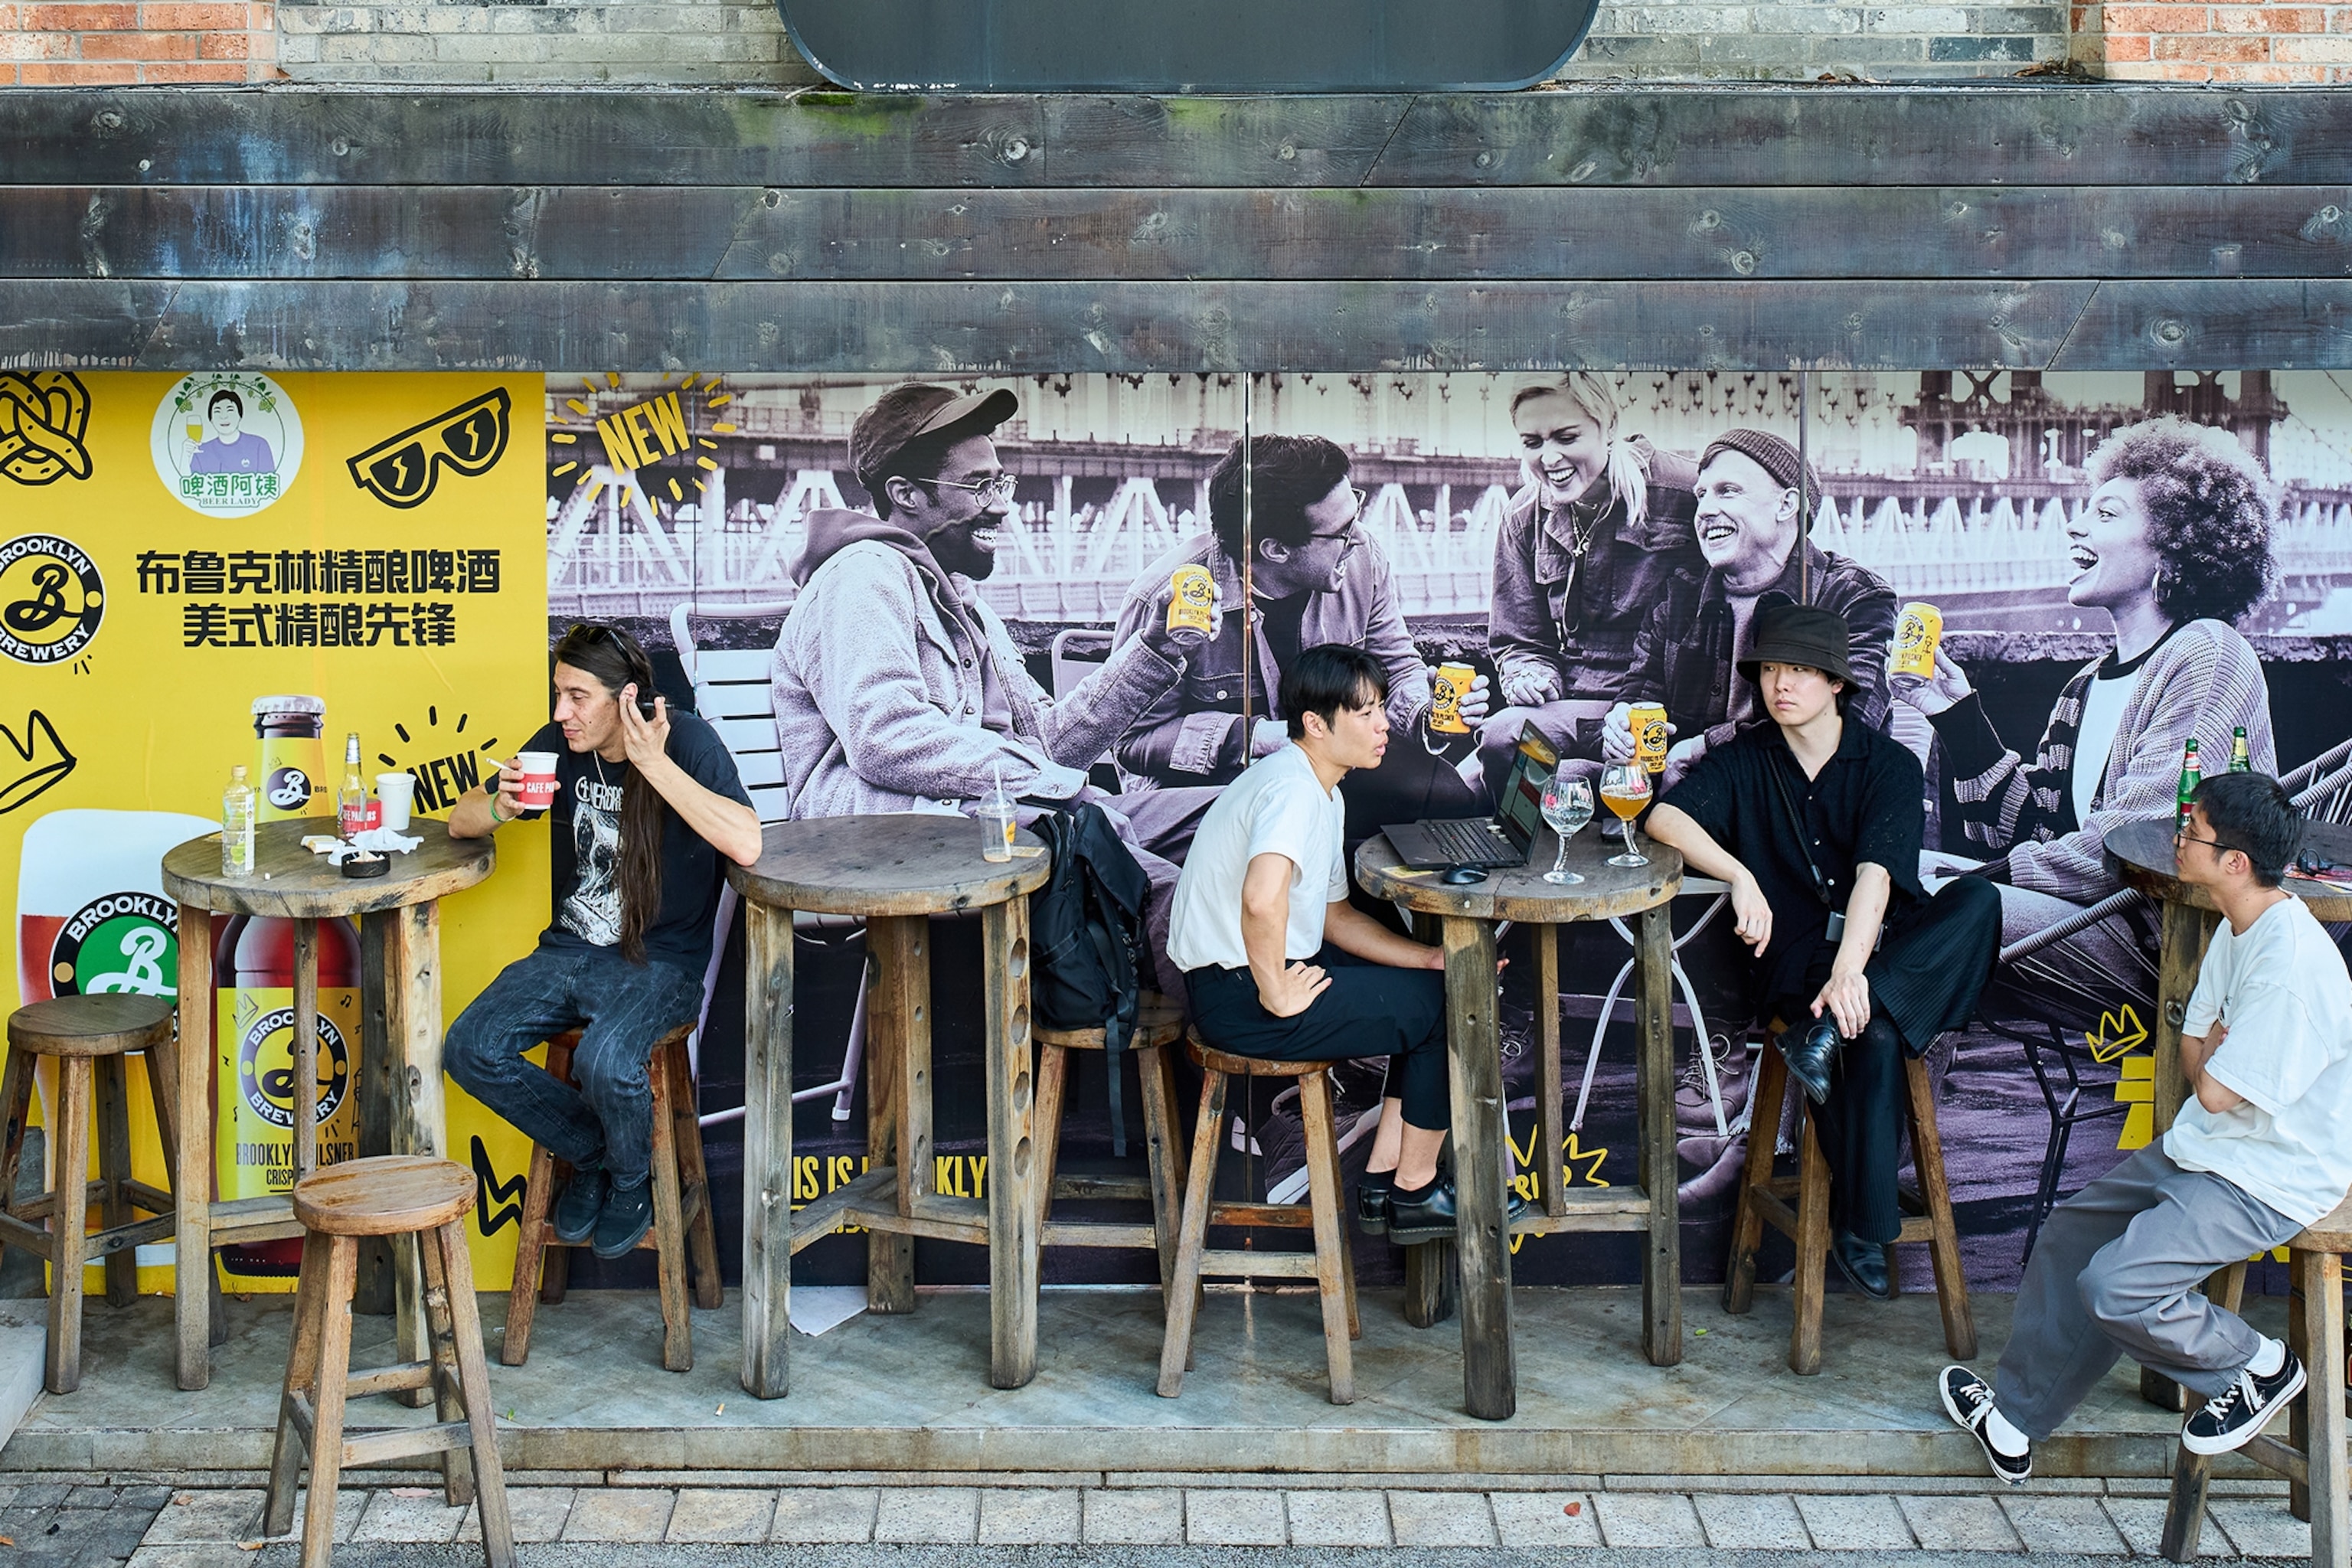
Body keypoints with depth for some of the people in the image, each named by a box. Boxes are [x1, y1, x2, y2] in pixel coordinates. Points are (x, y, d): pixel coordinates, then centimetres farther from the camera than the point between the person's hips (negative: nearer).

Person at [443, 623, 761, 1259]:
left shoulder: (688, 742, -12)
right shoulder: (560, 745, 2)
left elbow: (745, 845, -28)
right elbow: (461, 821, 11)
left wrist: (655, 764, -29)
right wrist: (502, 806, -14)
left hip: (659, 963, -5)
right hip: (568, 951, 6)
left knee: (604, 1061, -34)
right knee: (470, 1050, -16)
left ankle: (632, 1181, 1)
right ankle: (590, 1153, 9)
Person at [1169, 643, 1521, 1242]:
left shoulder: (1322, 793, 14)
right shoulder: (1293, 788, -20)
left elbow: (1334, 915, 19)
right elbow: (1263, 898, -39)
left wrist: (1435, 958, 8)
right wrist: (1277, 993, -24)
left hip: (1269, 969, 11)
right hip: (1241, 1001, -11)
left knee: (1432, 988, 17)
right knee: (1442, 1007, -4)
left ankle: (1382, 1183, 18)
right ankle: (1414, 1194, 10)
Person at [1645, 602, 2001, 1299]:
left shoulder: (1888, 764, 0)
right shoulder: (1744, 761, 8)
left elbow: (1876, 875, -16)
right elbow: (1664, 817, -8)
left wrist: (1850, 970, -32)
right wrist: (1741, 877, -25)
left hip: (1891, 948, 1)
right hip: (1799, 959, -1)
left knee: (1977, 901, -31)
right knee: (1877, 1036, -35)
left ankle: (1827, 1031, -39)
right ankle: (1862, 1227, -27)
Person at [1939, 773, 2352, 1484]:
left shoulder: (2292, 959, -27)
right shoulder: (2238, 930, 6)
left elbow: (2216, 1091, -23)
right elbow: (2192, 1050, 13)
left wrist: (2210, 1052, -3)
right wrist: (2213, 1053, -9)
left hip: (2270, 1179, -10)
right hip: (2204, 1151, 10)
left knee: (2115, 1288, -21)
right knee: (2073, 1234, 14)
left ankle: (2261, 1367, 4)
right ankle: (2015, 1417, 27)